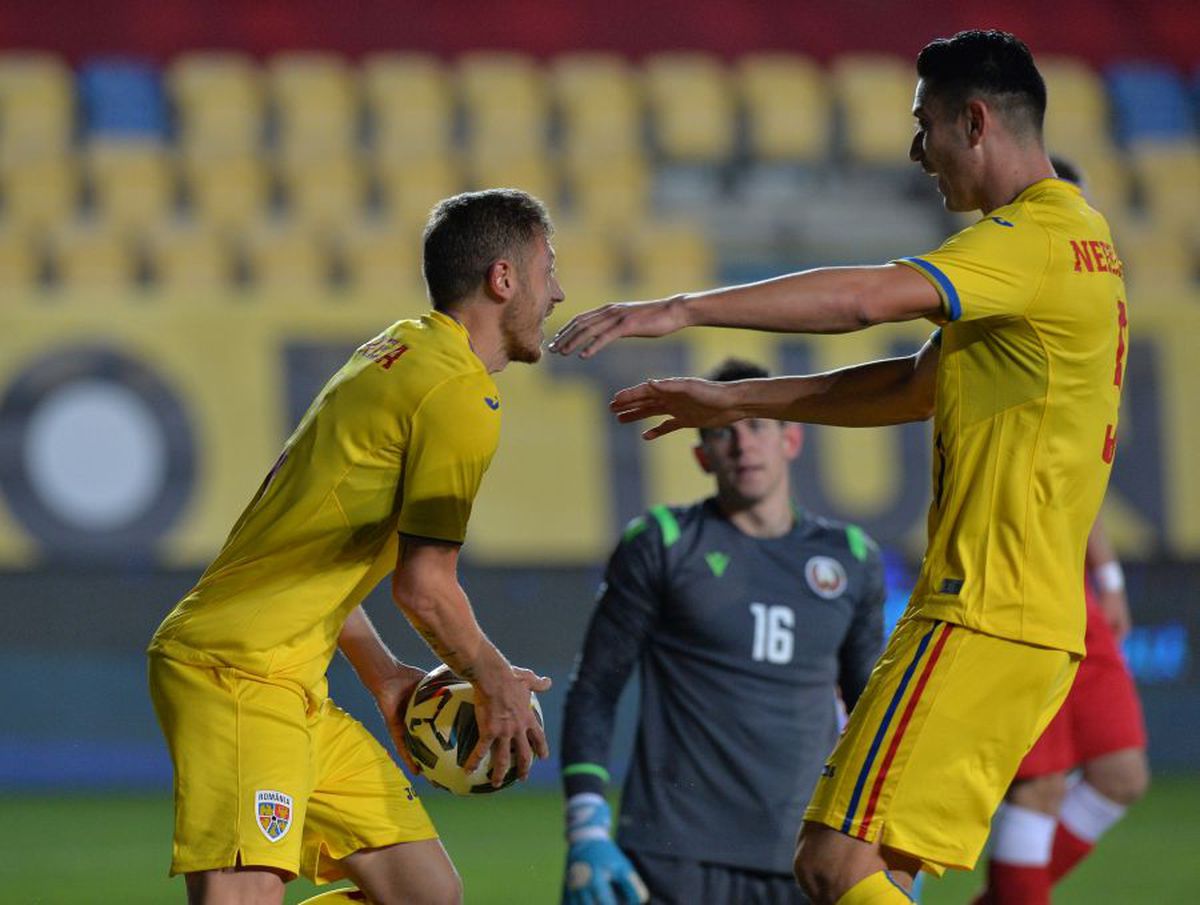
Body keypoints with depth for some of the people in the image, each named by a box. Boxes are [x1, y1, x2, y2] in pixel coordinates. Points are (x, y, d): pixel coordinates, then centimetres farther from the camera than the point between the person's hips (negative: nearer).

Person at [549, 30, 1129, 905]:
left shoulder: (1034, 241, -12)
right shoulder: (1082, 237, 20)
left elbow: (866, 297, -27)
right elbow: (917, 388, 26)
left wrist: (683, 308, -28)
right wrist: (739, 401, 25)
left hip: (983, 622, -10)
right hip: (1040, 622, 10)